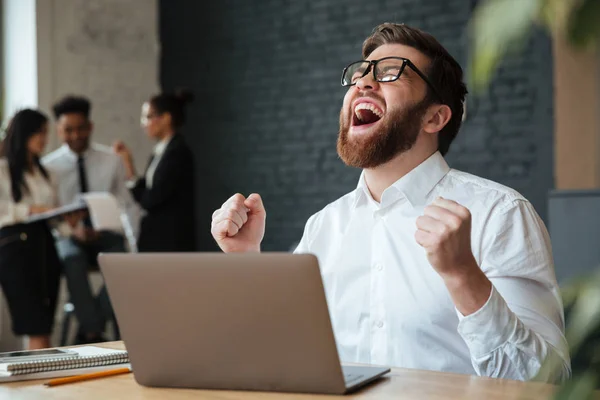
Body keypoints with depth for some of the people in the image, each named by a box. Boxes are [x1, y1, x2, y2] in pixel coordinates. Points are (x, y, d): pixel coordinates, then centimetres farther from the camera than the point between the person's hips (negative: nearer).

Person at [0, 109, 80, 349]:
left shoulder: (45, 172, 19)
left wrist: (68, 223, -3)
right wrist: (29, 210, -16)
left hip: (45, 244, 6)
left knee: (42, 327, 3)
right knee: (37, 326, -11)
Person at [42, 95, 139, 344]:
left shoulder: (111, 160, 5)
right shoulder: (49, 166, 2)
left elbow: (129, 205, 7)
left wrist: (132, 238, -11)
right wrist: (72, 230, -20)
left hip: (106, 235, 1)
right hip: (69, 237, -1)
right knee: (73, 260, -37)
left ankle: (88, 333, -22)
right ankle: (94, 334, -28)